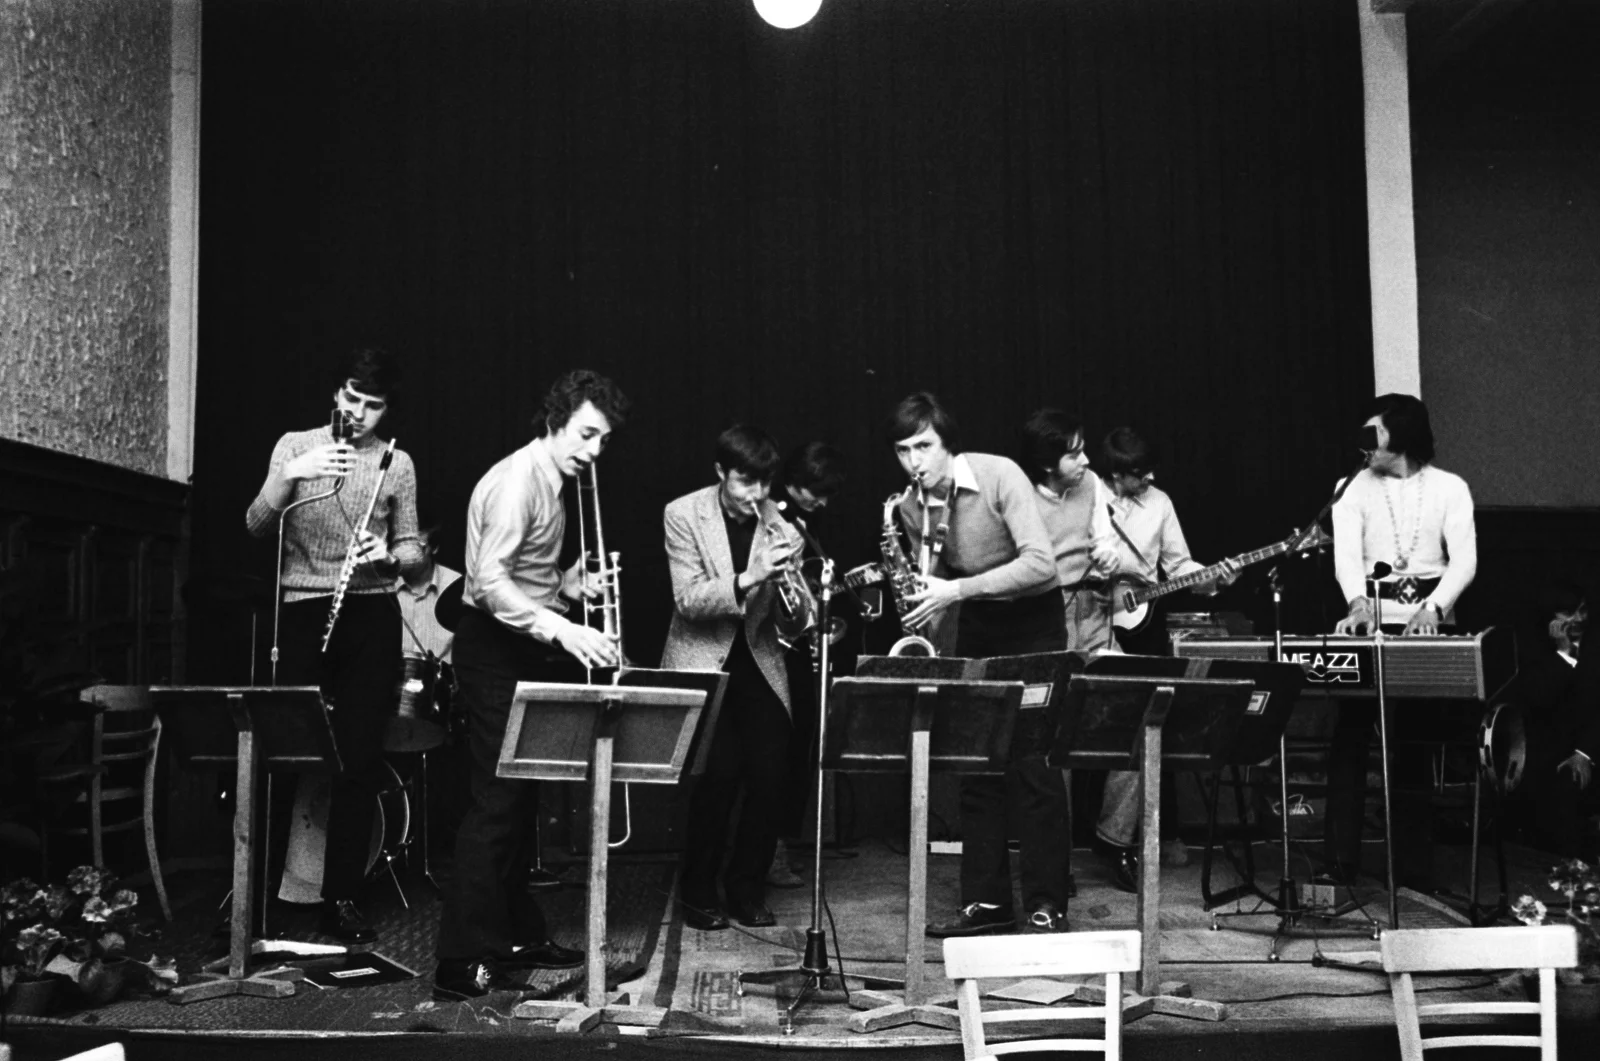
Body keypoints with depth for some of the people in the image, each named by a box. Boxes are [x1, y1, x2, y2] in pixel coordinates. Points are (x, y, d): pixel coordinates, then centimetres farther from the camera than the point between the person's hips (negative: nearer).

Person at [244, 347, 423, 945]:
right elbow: (257, 526, -6)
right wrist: (289, 476, -23)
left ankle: (342, 899, 7)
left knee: (359, 760, 0)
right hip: (302, 612, -1)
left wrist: (391, 556, -14)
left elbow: (413, 549, 9)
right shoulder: (295, 446, 6)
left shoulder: (397, 463, 8)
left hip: (370, 616, 1)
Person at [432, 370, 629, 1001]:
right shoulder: (517, 480, -16)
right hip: (494, 649, -10)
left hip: (524, 651, 10)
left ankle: (516, 936, 26)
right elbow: (490, 582, -28)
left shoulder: (550, 483, 16)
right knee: (497, 800, -10)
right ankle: (462, 963, -6)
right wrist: (564, 631, -35)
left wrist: (568, 585, 5)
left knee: (520, 798, 15)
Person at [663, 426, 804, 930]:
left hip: (758, 661, 3)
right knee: (718, 772, -13)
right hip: (702, 662, -3)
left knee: (769, 775, -6)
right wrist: (748, 579, -30)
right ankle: (699, 892, 8)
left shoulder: (778, 520, -1)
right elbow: (688, 599, -15)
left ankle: (747, 888, 16)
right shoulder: (683, 515, -7)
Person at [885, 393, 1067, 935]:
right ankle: (987, 900, 13)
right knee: (975, 762, 4)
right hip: (976, 625, 6)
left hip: (1032, 620, -6)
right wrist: (922, 600, -12)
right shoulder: (910, 508, -3)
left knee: (1032, 763, -8)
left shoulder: (999, 475, -21)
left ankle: (1046, 905, 2)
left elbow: (1041, 563, -29)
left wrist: (958, 590, -33)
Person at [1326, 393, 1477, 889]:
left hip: (1428, 622, 0)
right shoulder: (1356, 487, 4)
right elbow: (1346, 553, -11)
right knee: (1350, 736, -6)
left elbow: (1464, 559, -8)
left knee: (1414, 741, 3)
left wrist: (1435, 608, -27)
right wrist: (1359, 602, -31)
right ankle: (1340, 861, -1)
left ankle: (1413, 869, 12)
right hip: (1370, 621, 1)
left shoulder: (1449, 488, 3)